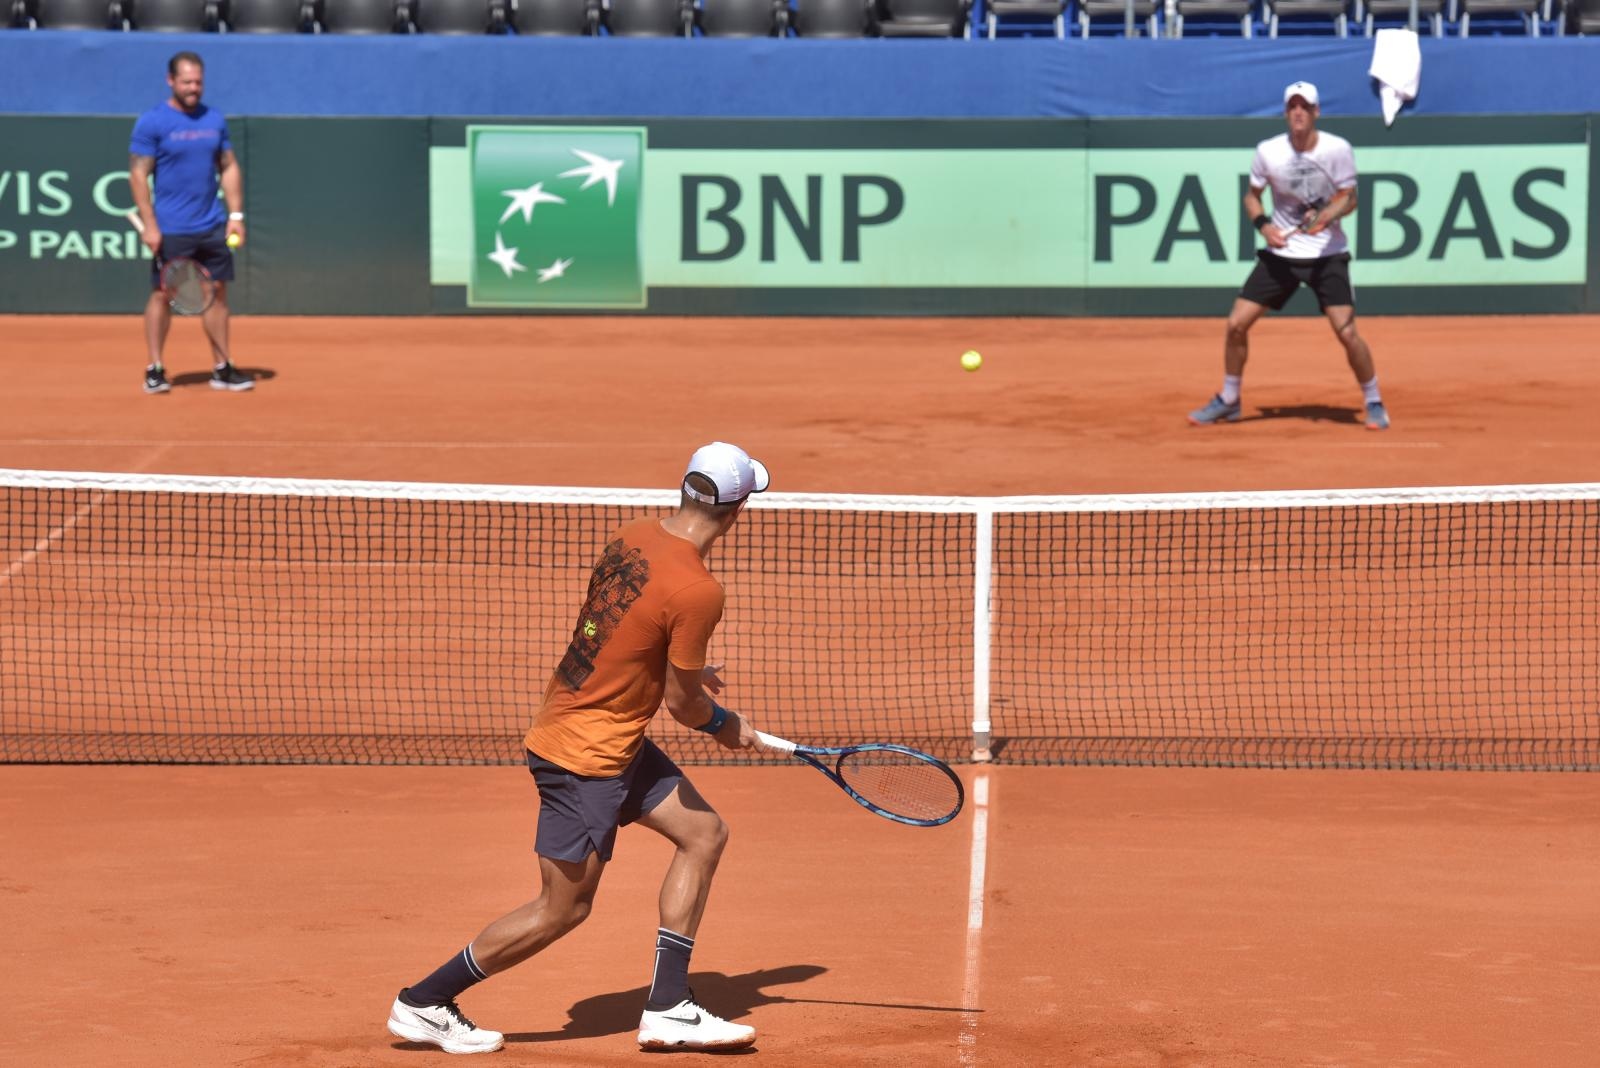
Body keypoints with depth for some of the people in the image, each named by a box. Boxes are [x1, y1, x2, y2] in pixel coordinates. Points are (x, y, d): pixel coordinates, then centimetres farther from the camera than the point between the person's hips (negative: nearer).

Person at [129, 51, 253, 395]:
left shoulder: (215, 120, 9)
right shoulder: (152, 122, -6)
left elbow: (229, 168, 15)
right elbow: (138, 176, -8)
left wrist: (236, 215, 5)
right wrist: (149, 225, -14)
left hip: (212, 227, 5)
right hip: (170, 231, -5)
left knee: (217, 292, 5)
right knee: (163, 294, 1)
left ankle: (222, 367, 11)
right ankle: (155, 369, 8)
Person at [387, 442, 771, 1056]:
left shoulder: (629, 539, 0)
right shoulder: (697, 590, -24)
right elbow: (683, 704, -13)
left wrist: (684, 671, 19)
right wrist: (725, 726, 6)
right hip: (585, 756, -9)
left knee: (704, 833, 12)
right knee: (563, 909, 2)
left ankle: (666, 1009, 13)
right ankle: (422, 1004, 14)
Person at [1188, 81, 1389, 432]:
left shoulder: (1338, 149, -13)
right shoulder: (1268, 151, -8)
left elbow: (1349, 198, -4)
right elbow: (1251, 196, 6)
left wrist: (1325, 216, -24)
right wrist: (1263, 224, -14)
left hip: (1326, 253, -2)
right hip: (1281, 251, 2)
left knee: (1347, 332, -14)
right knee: (1237, 323, -3)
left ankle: (1373, 402, 7)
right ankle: (1228, 401, 17)